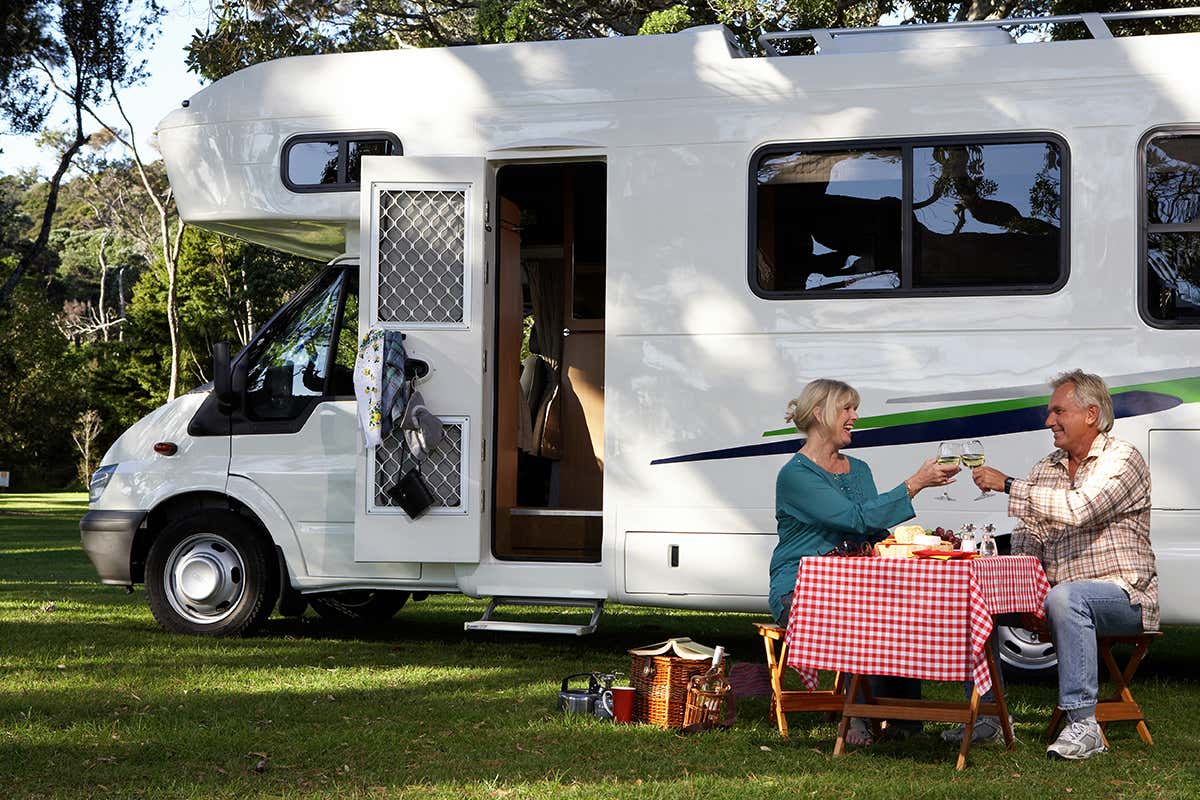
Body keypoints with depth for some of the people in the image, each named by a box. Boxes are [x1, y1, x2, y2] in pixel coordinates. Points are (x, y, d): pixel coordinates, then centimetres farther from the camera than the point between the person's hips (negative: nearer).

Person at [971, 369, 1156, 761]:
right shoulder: (1047, 467, 15)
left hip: (1121, 593, -7)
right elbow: (1028, 538, 12)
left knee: (1064, 598, -38)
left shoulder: (1121, 459, -8)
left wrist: (1008, 485, -24)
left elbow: (1077, 509, -26)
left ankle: (1082, 725, -34)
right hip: (1057, 590, 7)